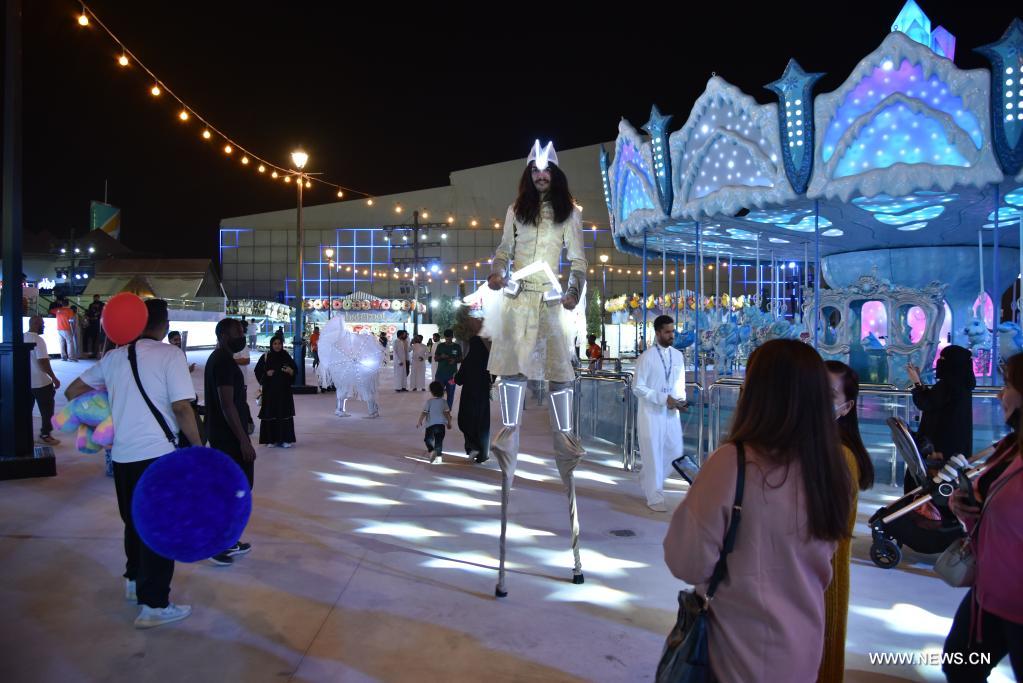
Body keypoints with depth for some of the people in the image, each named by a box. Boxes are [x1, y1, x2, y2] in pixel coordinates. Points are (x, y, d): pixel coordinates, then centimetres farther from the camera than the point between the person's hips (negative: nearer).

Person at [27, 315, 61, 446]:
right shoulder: (38, 340, -18)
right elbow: (43, 362, -23)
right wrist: (54, 378, -15)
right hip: (41, 382, -8)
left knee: (26, 409, 16)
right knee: (47, 410, 6)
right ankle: (45, 435, 11)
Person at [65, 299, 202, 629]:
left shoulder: (115, 356, 9)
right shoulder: (169, 355, -9)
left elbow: (73, 391, 16)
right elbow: (182, 407, -17)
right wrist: (198, 448, -9)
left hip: (123, 455, 6)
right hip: (158, 453, -6)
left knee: (134, 521, 24)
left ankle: (134, 581, 40)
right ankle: (153, 605, 8)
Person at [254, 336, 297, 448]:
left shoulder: (286, 356, 3)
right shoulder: (265, 357, 0)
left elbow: (295, 369, 8)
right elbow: (257, 371, 4)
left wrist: (291, 371, -13)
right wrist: (266, 374, -13)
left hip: (284, 389, 1)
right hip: (269, 389, -1)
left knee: (284, 413, -2)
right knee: (270, 413, -1)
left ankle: (285, 439, 3)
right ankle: (271, 439, 8)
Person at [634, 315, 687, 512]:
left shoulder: (678, 355, 6)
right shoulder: (647, 357, -11)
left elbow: (680, 383, 14)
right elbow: (638, 388, -13)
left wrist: (681, 400, -6)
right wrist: (664, 398, -20)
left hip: (671, 413, 6)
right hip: (651, 413, -5)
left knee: (675, 453, 9)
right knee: (654, 455, 2)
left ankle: (647, 478, 32)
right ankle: (654, 497, 15)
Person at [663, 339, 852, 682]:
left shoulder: (732, 463, -25)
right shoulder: (830, 469, -6)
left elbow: (688, 564, -18)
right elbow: (822, 565, 9)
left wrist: (694, 509, -1)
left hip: (744, 652, -5)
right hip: (804, 646, 5)